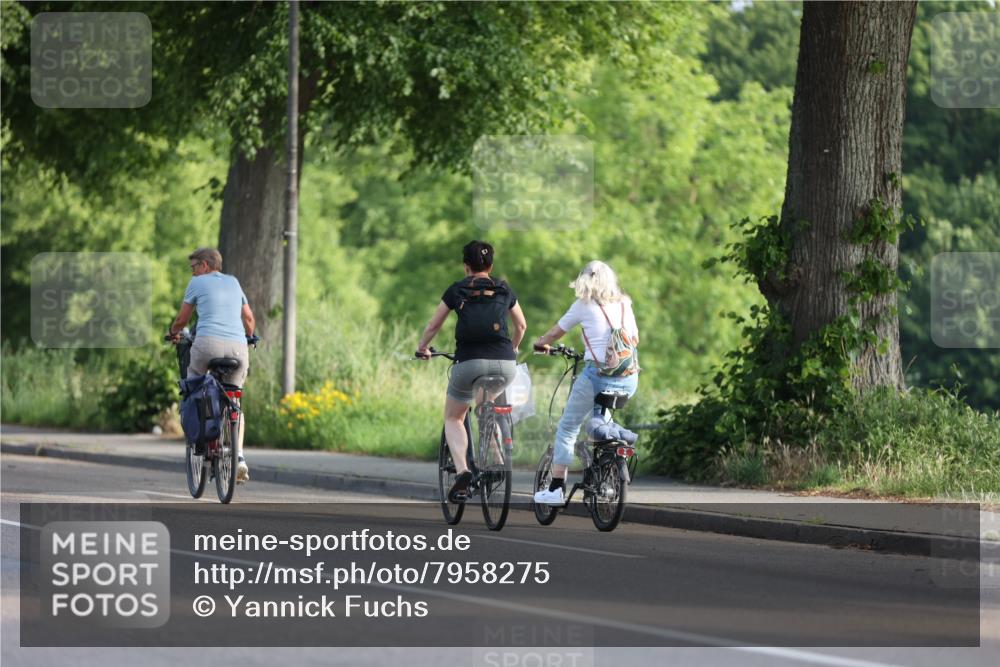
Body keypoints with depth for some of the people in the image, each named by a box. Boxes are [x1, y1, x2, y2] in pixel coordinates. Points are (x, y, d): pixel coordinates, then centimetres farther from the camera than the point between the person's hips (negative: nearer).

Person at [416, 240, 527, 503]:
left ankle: (461, 470, -8)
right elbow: (521, 326, 29)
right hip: (505, 363, 2)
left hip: (469, 361, -2)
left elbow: (433, 326, 17)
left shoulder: (456, 291, 9)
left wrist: (422, 348, 37)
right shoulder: (505, 291, 15)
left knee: (453, 418, 17)